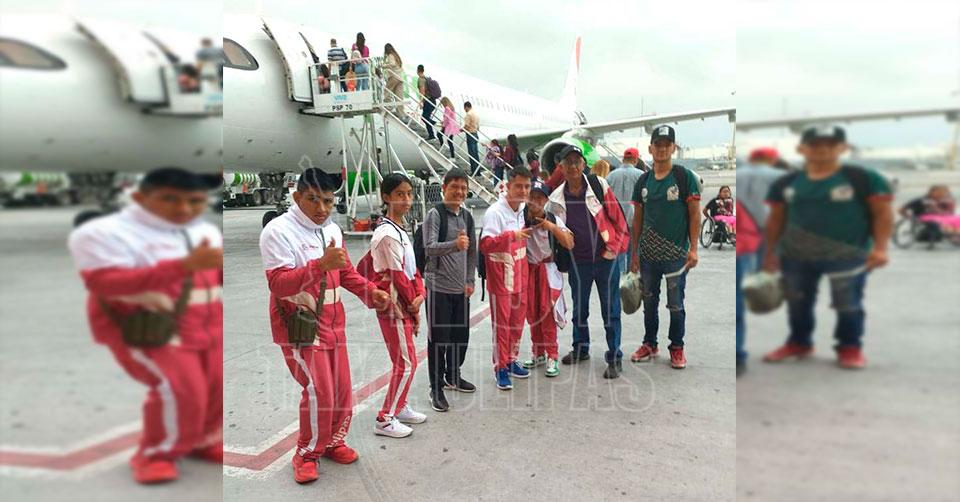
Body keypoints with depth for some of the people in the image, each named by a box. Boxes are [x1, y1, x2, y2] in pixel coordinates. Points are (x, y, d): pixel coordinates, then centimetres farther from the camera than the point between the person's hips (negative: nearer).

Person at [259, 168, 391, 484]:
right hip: (299, 325, -7)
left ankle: (332, 442, 35)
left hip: (332, 321, 7)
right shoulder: (278, 231, -16)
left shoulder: (333, 230, 7)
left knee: (341, 389, 12)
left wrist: (370, 292, 1)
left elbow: (345, 271, 18)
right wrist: (320, 264, -37)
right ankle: (306, 454, 16)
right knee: (319, 392, -8)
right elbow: (278, 284, -25)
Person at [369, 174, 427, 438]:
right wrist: (413, 306, -7)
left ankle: (400, 407, 33)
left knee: (403, 360, 18)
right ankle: (385, 420, 7)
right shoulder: (388, 233, -19)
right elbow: (398, 276, -19)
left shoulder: (400, 229, 12)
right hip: (393, 307, -9)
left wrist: (420, 295, -5)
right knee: (406, 362, -4)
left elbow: (412, 268, 10)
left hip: (404, 306, 9)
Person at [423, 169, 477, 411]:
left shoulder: (467, 217, 11)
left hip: (461, 288, 6)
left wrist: (470, 280, 11)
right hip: (438, 287, -6)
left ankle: (453, 377, 34)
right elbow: (429, 247, -21)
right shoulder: (435, 214, -9)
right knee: (439, 338, -1)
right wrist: (454, 244, -37)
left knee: (461, 335, 14)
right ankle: (436, 388, 11)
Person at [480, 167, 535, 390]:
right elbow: (485, 244, -27)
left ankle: (511, 360, 32)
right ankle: (500, 368, 16)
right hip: (500, 278, -7)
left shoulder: (523, 209, 5)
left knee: (517, 321, 16)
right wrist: (511, 235, -36)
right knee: (501, 323, 3)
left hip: (519, 276, 7)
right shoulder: (494, 212, -18)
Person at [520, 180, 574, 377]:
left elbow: (569, 244, -14)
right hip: (528, 268, 2)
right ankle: (538, 353, 23)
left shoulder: (553, 220, -8)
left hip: (547, 269, -2)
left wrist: (552, 227, -22)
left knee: (547, 311, -5)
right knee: (532, 312, 9)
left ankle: (552, 357, 3)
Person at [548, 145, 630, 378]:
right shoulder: (557, 198, 1)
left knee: (610, 310, 3)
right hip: (578, 261, 3)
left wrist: (615, 247, -7)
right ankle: (580, 348, 35)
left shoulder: (599, 185, -6)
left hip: (606, 258, -3)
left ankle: (614, 357, 13)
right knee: (579, 308, 17)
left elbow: (617, 217, -4)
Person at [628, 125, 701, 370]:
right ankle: (650, 344, 28)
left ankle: (677, 348, 20)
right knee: (649, 302, 14)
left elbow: (695, 214, -5)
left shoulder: (685, 177, -4)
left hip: (676, 254, -4)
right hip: (648, 255, 4)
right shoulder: (643, 181, 8)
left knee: (676, 305, 4)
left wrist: (693, 248, -11)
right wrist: (634, 252, 10)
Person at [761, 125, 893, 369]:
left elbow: (883, 213, -3)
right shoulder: (786, 183, 5)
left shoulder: (865, 178, -5)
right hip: (795, 255, 4)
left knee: (848, 304, 4)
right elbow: (777, 218, 10)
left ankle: (850, 347, 25)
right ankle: (799, 342, 34)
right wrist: (770, 252, 9)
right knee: (797, 303, 14)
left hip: (847, 255, -3)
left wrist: (880, 248, -12)